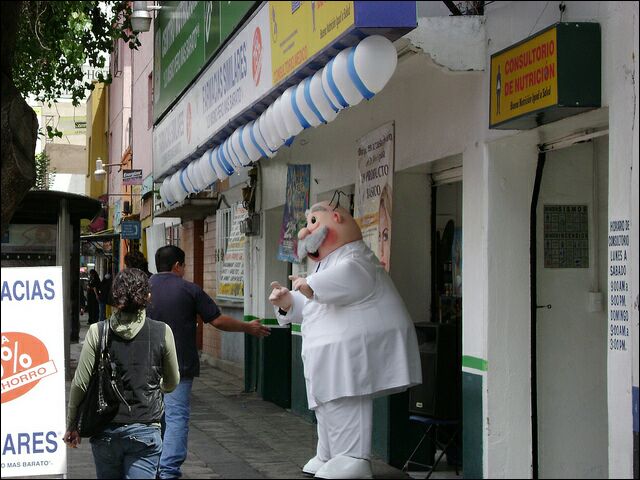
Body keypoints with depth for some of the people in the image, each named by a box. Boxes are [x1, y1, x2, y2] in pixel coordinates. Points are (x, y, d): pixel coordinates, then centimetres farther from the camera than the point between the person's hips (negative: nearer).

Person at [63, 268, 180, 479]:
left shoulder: (97, 332, -5)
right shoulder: (162, 332, -4)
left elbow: (80, 384, -4)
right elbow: (172, 383, 8)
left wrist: (71, 425, 8)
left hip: (105, 431, 1)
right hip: (145, 430, -1)